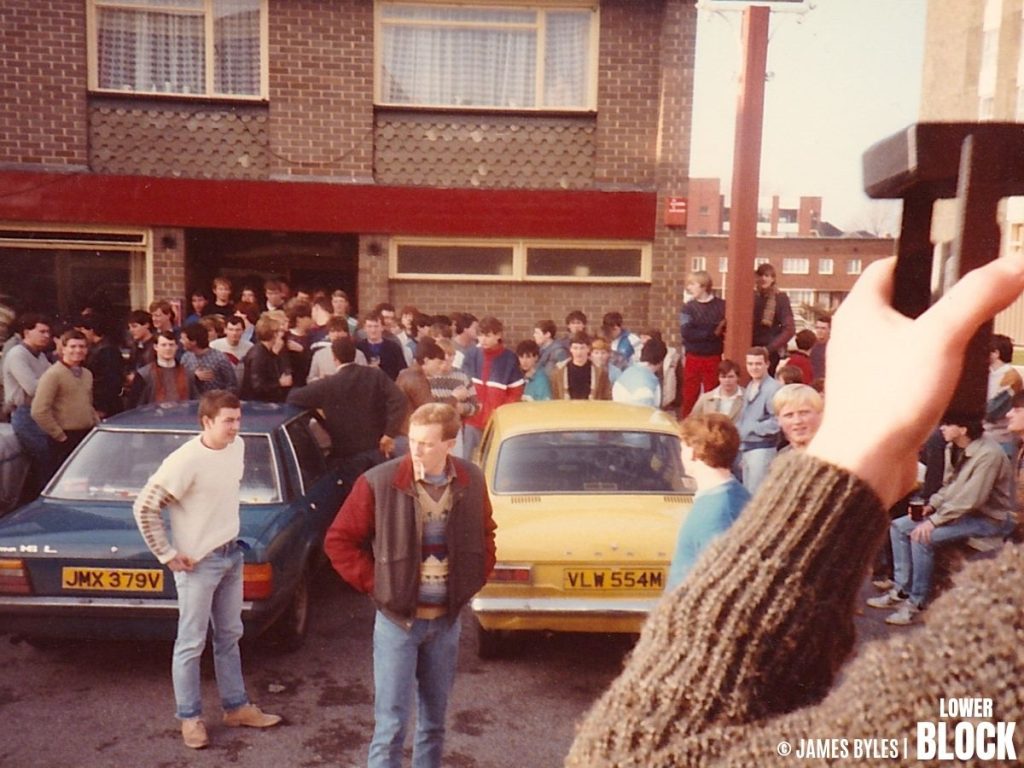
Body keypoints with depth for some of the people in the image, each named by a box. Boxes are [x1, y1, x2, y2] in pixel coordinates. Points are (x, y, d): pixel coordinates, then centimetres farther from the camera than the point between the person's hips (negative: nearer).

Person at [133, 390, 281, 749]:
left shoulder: (237, 446, -1)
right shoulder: (186, 461, -24)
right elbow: (144, 507, -22)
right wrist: (168, 555, -17)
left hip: (232, 554, 8)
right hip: (198, 562, -7)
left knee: (229, 636, 18)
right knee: (191, 643, 7)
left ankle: (236, 707, 32)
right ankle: (190, 717, 23)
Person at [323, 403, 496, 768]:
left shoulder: (471, 481, -5)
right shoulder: (378, 482, -16)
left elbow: (485, 535, 13)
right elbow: (338, 541, -6)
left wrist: (473, 581, 3)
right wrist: (374, 583, -9)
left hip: (447, 619, 3)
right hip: (398, 619, -3)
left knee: (434, 720, 17)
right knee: (391, 724, 2)